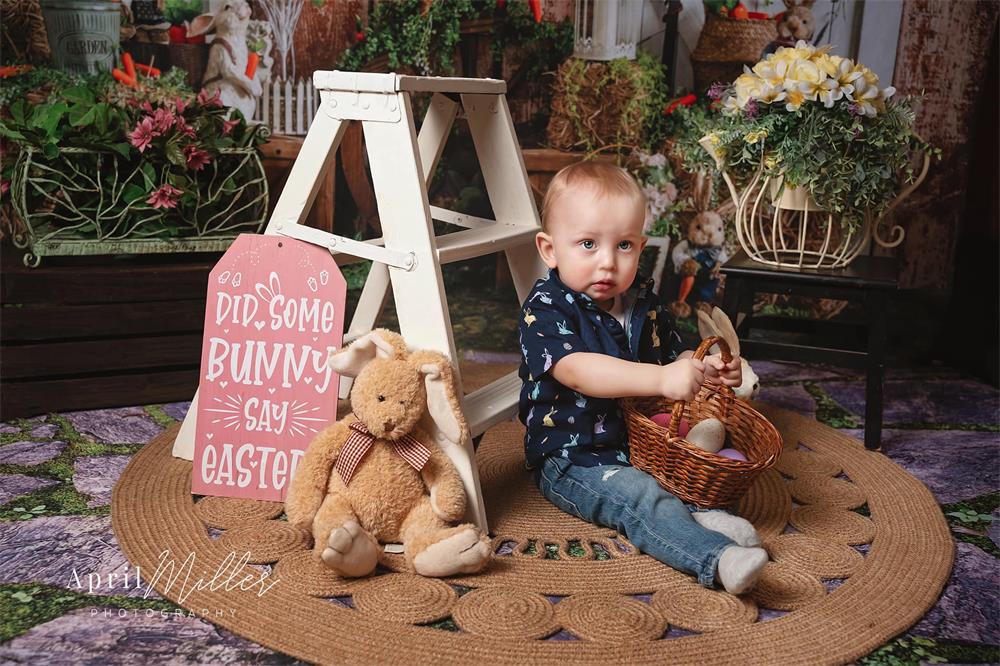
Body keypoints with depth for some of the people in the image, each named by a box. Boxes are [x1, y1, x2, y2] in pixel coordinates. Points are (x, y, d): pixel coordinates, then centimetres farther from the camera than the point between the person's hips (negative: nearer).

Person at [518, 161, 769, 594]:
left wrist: (710, 369, -6)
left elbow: (674, 356, 18)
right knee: (639, 497, -32)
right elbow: (577, 371, -33)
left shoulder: (644, 302, 6)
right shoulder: (545, 309, -16)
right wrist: (661, 379, -44)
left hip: (643, 438, 8)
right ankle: (715, 558, -46)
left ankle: (695, 515, -25)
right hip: (572, 458, -8)